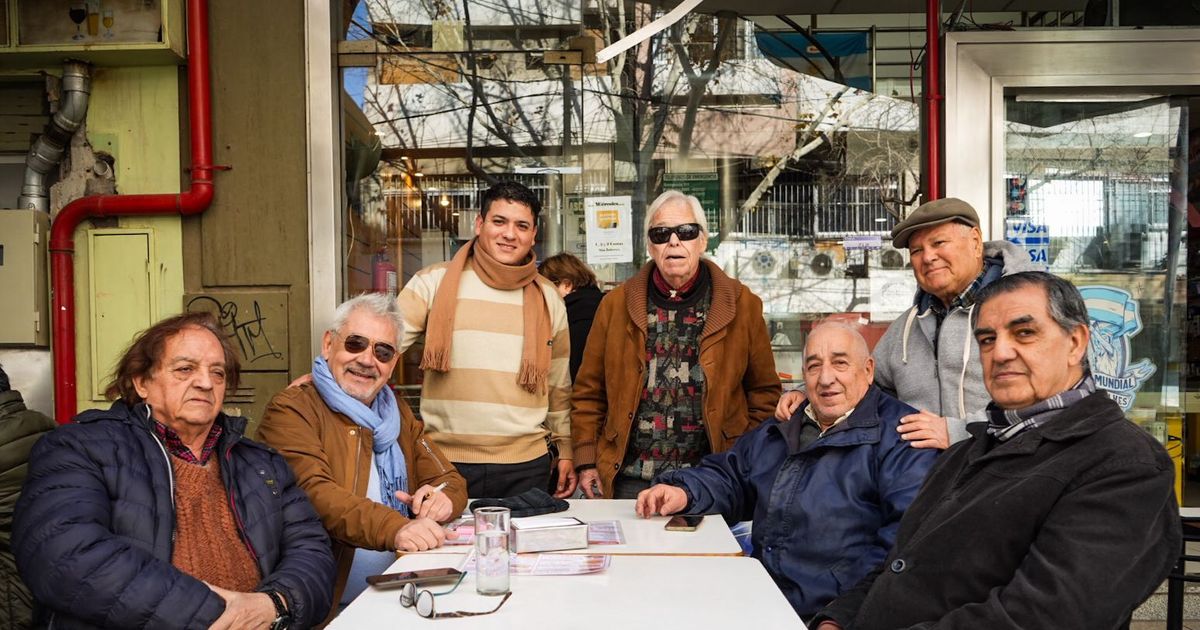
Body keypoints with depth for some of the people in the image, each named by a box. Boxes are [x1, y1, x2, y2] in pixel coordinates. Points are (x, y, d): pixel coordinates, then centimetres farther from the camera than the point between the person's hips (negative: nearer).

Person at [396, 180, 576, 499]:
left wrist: (565, 450, 13)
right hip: (445, 461, -2)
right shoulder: (434, 282, -1)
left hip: (526, 465, 2)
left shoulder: (548, 298, 8)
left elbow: (559, 384, 13)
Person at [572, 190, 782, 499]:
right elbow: (589, 392, 7)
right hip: (631, 478, 1)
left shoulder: (742, 305, 3)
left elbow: (765, 392, 8)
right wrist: (587, 461, 1)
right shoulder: (617, 304, 5)